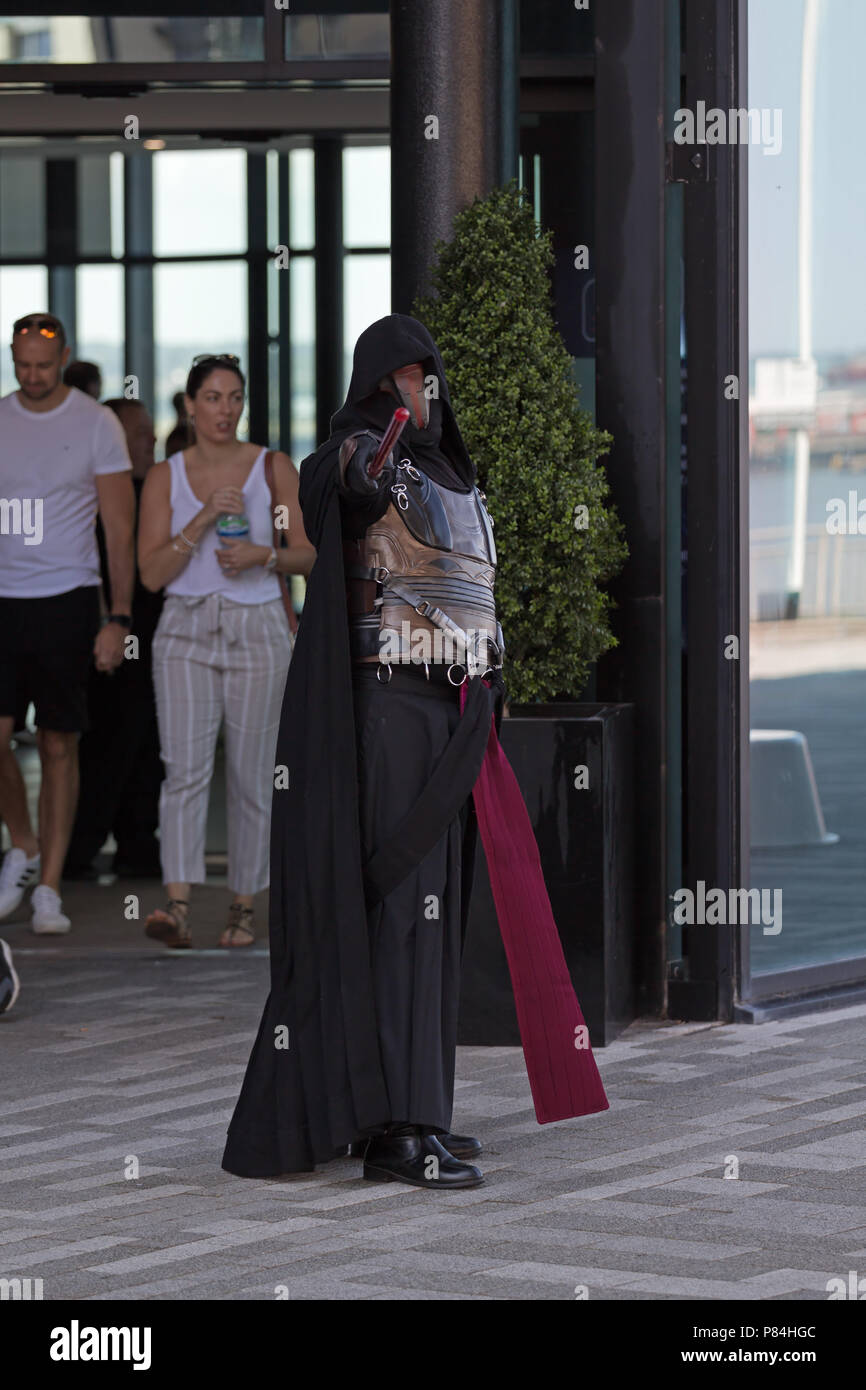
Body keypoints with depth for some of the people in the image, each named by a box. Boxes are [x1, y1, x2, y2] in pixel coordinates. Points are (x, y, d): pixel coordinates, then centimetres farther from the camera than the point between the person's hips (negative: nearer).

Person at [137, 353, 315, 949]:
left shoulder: (273, 468, 3)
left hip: (257, 631, 0)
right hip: (186, 631, 0)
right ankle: (179, 906, -23)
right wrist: (202, 521, -14)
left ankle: (244, 906, 15)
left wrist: (264, 555, -14)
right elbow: (151, 573, -2)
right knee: (185, 768, -14)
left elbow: (308, 554, 6)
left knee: (251, 776, 4)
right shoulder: (166, 476, 4)